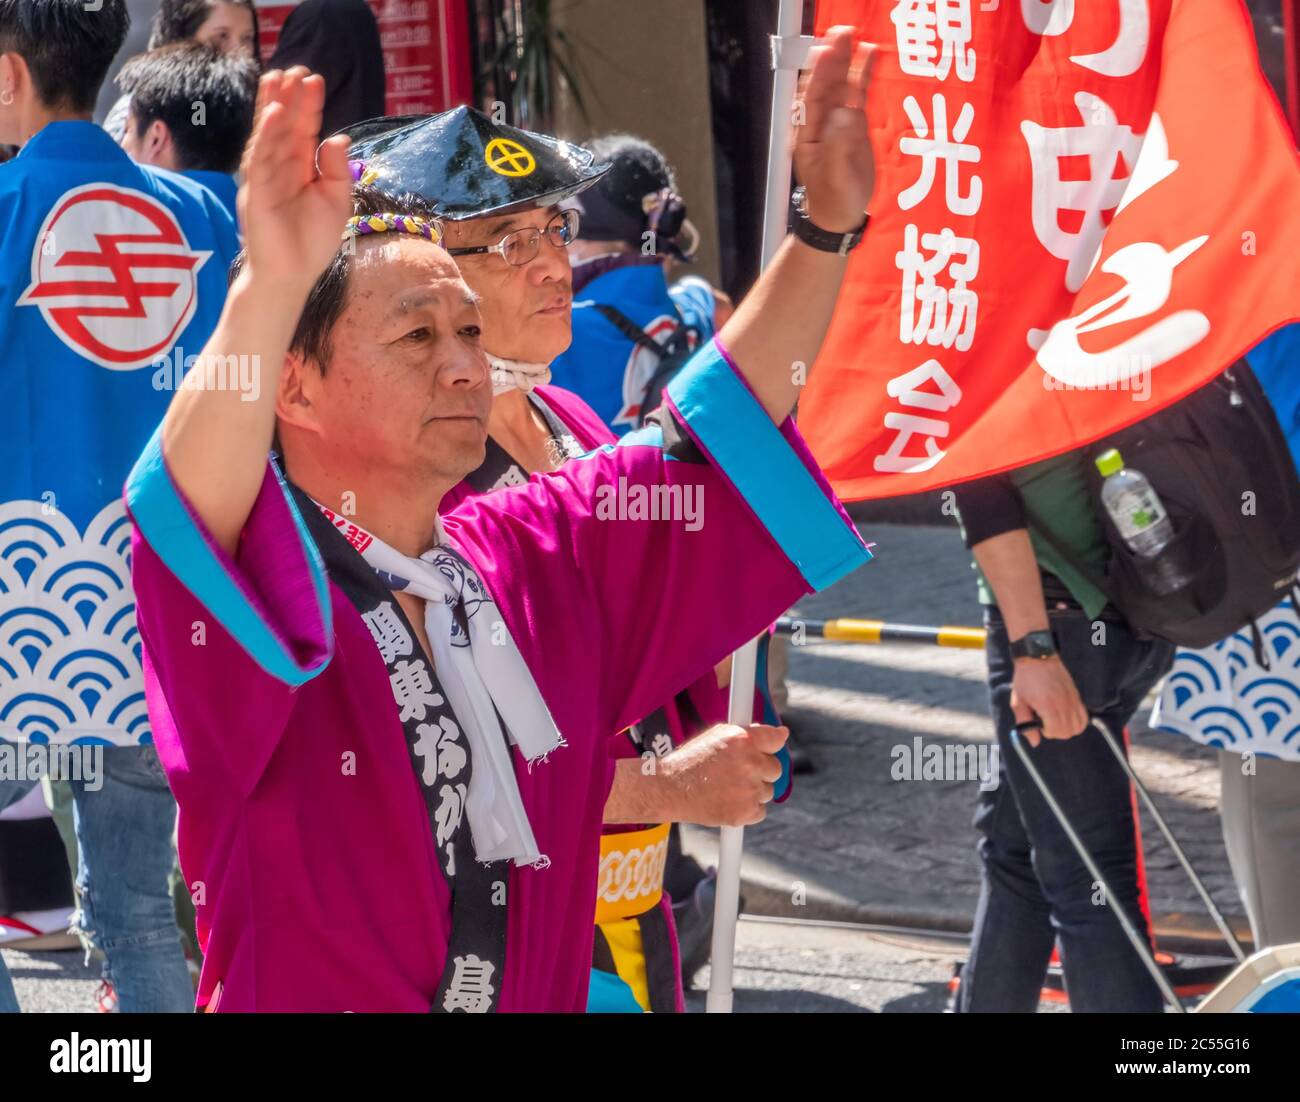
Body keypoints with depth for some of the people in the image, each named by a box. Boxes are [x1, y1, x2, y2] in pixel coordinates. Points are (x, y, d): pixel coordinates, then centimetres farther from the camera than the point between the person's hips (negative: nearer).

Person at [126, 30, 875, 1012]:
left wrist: (827, 227, 7)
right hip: (300, 994, -6)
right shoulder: (249, 579, -9)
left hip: (547, 992, 6)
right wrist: (269, 287, -44)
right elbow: (190, 510, -30)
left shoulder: (537, 554, 9)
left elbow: (720, 430, 16)